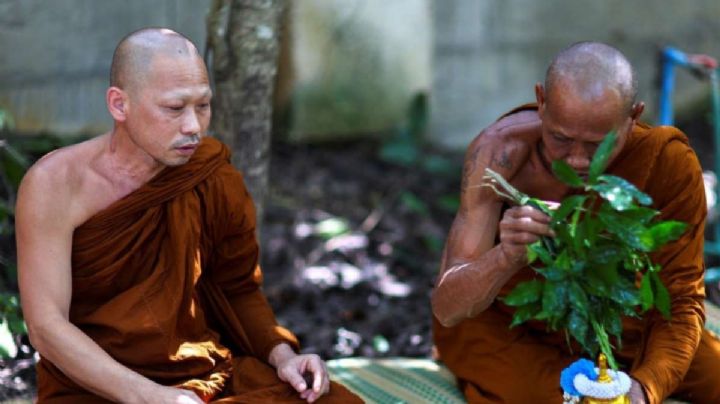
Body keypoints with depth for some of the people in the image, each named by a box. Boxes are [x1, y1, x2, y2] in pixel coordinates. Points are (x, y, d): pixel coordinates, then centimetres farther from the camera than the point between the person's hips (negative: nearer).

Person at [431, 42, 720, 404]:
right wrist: (508, 255, -52)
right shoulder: (502, 150, -28)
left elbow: (679, 301, -15)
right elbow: (447, 309, -30)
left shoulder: (667, 159, -22)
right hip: (502, 321, -3)